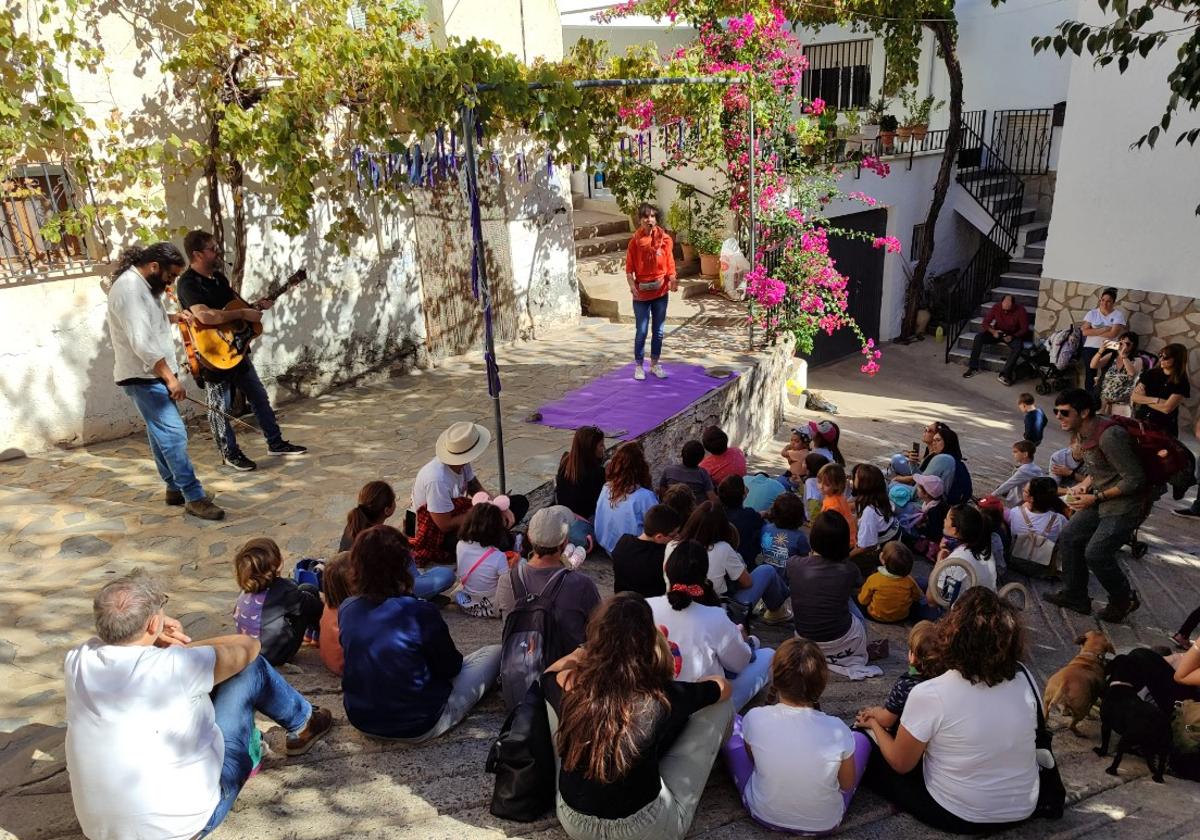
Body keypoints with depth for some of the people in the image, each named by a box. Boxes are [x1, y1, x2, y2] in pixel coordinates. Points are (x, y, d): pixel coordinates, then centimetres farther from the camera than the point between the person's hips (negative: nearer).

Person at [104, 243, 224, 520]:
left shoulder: (142, 284, 11)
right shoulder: (129, 288, -21)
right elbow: (141, 343, -27)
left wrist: (172, 318, 11)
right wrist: (170, 378, -25)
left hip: (151, 375, 11)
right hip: (142, 377, -11)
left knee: (162, 433, 16)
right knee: (173, 433, -12)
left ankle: (175, 488, 26)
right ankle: (194, 497, -11)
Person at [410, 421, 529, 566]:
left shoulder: (461, 463, -10)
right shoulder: (437, 479, -33)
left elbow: (477, 489, 5)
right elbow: (446, 525, -26)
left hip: (461, 513, 9)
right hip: (440, 534, -9)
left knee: (520, 503, 4)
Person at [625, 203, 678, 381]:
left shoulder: (664, 239, -1)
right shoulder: (635, 241, -5)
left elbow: (670, 263, 1)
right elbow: (629, 268, -5)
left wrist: (672, 279, -17)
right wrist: (632, 285, -21)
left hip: (661, 291, 2)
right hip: (641, 293, -2)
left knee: (659, 331, 10)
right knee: (641, 331, 2)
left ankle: (655, 364, 25)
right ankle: (639, 366, 16)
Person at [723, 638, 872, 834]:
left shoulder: (755, 718, -24)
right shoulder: (838, 730, -26)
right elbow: (847, 785, -7)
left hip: (763, 815, 0)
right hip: (824, 823, 0)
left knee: (733, 724, 18)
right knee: (860, 738, 20)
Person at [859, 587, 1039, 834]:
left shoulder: (928, 694, -27)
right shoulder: (1024, 678, -14)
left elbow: (901, 764, -12)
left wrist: (875, 725, 8)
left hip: (959, 816, -4)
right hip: (1022, 811, 4)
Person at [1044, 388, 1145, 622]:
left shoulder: (1109, 437, -27)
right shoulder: (1082, 434, 3)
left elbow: (1135, 480, -24)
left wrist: (1096, 497, -22)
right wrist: (1084, 484, 0)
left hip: (1124, 507, -9)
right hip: (1101, 502, 9)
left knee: (1096, 554, -13)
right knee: (1069, 538, 6)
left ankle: (1124, 600, 13)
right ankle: (1075, 596, 19)